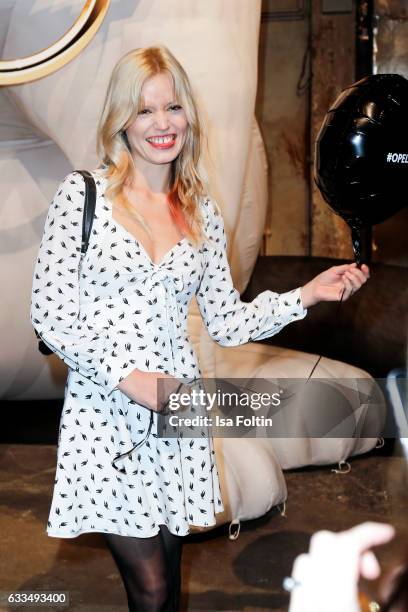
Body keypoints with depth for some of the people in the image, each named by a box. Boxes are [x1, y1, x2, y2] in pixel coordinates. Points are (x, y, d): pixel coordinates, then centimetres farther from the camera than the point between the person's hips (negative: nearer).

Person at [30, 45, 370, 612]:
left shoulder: (202, 211, 8)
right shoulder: (84, 193, -4)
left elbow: (228, 323, 9)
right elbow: (50, 313, -7)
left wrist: (308, 294, -2)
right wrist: (128, 377, -16)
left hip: (175, 407, 4)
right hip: (105, 408, -4)